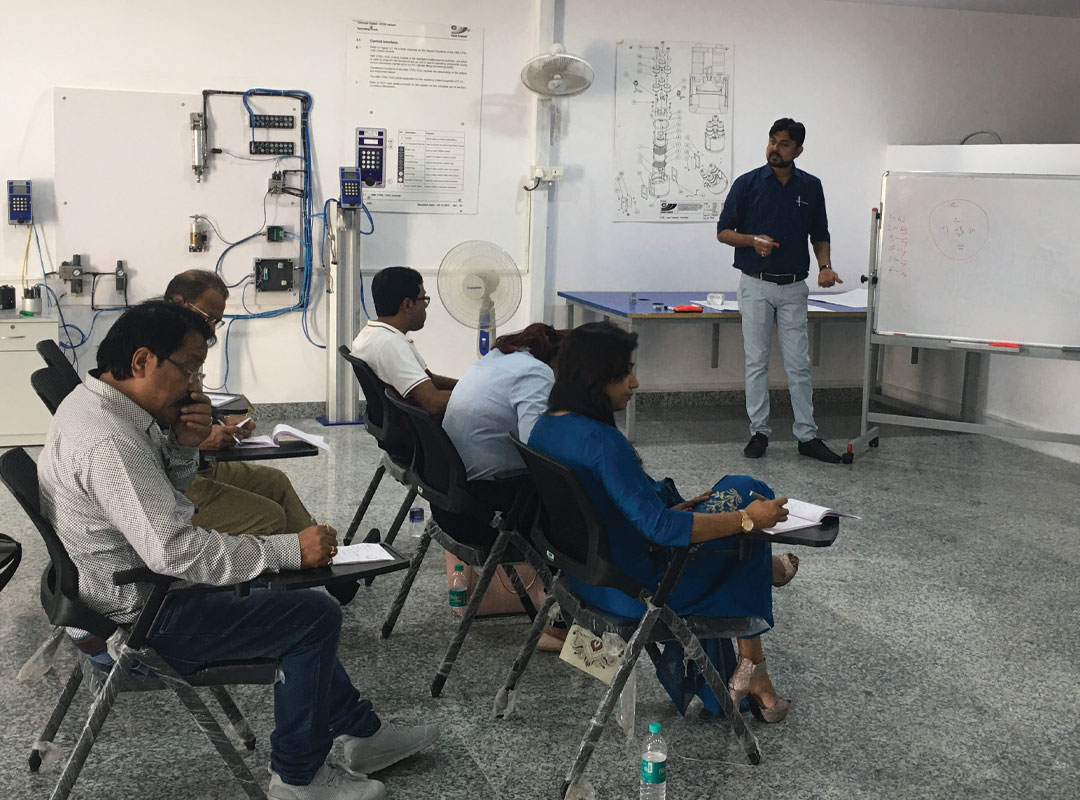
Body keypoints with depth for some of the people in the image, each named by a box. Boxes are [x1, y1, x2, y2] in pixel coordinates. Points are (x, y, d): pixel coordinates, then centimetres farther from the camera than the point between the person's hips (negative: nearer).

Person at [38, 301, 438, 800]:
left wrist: (184, 445, -8)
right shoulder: (106, 438, -29)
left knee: (296, 600, 20)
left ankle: (360, 730, 28)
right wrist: (290, 549, -29)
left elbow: (165, 496, 14)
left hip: (139, 583, 11)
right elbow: (174, 550, -35)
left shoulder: (100, 402, 4)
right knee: (315, 614, -10)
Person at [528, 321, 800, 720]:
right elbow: (659, 526, -30)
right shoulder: (602, 442, -29)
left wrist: (670, 508, 14)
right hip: (633, 589, -9)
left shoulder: (543, 428, 0)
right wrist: (749, 518, -23)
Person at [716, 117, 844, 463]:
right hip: (756, 285, -1)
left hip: (794, 288, 2)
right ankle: (759, 431, 12)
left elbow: (819, 236, 13)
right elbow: (723, 231, 1)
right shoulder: (747, 183, -2)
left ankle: (807, 435, 7)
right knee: (756, 361, 3)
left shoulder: (811, 187, 5)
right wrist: (753, 240, -17)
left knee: (799, 364, 2)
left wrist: (825, 267, -6)